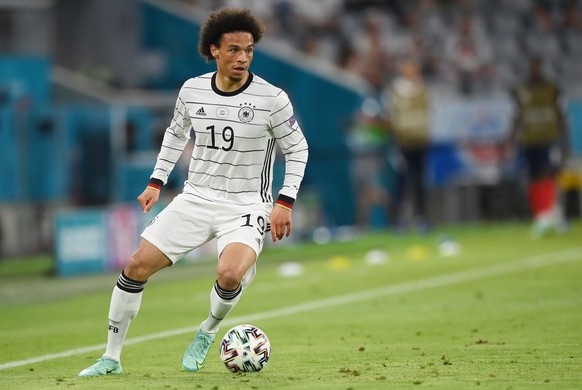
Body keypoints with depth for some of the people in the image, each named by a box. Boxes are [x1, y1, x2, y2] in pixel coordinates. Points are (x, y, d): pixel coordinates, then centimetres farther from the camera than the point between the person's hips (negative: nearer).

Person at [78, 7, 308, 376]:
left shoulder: (272, 99, -13)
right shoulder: (192, 90, -1)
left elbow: (297, 149, -2)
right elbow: (176, 134, 18)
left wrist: (285, 203, -10)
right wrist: (156, 182, 14)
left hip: (246, 206, -4)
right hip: (195, 198, 4)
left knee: (229, 275, -31)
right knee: (136, 266, -5)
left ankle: (208, 332, 4)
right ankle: (112, 358, 9)